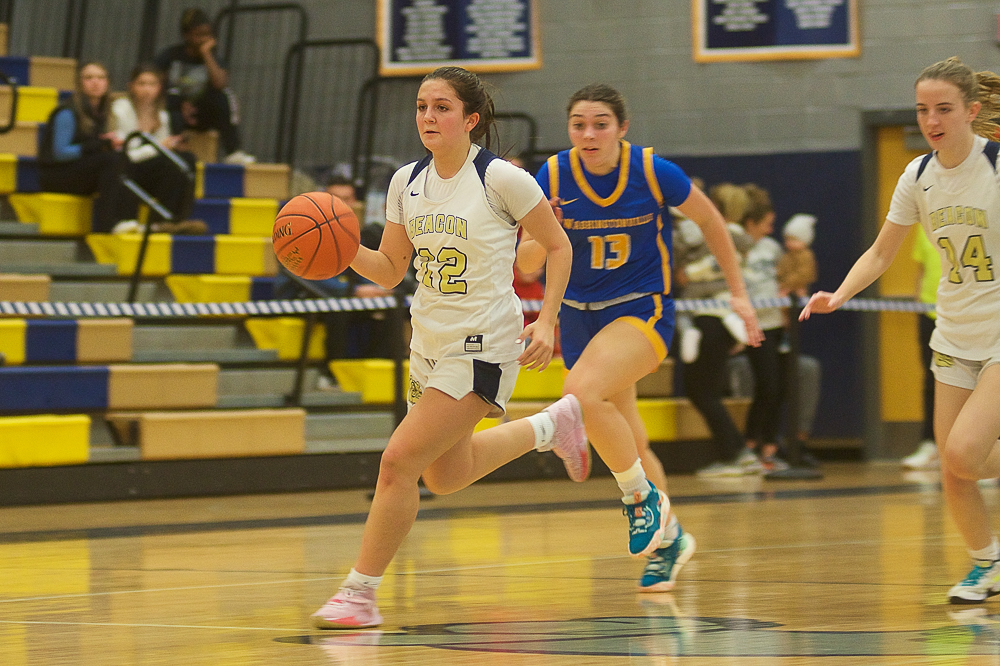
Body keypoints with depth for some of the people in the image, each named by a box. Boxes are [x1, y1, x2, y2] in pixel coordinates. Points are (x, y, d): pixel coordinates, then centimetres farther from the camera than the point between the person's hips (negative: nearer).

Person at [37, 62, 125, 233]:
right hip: (54, 175, -7)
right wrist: (99, 145, -22)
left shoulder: (100, 113, 11)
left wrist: (110, 143, -9)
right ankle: (103, 225, -35)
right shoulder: (68, 113, -12)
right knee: (113, 160, -29)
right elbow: (60, 153, -17)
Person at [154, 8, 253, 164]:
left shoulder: (211, 57, 1)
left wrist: (207, 53, -16)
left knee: (225, 95, -24)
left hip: (199, 116, 2)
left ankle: (233, 152, -25)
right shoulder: (170, 55, -2)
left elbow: (220, 84, -20)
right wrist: (181, 105, -12)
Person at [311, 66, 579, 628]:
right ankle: (552, 425, 44)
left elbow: (559, 247, -3)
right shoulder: (407, 183, 3)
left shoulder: (501, 178, -14)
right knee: (444, 477, 23)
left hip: (482, 349, -8)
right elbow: (390, 270, 9)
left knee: (399, 461, -16)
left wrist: (546, 320, -11)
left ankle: (360, 596, -4)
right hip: (429, 345, 8)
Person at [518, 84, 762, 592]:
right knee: (627, 441, 17)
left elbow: (710, 221, 2)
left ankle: (645, 498, -11)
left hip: (643, 310, -4)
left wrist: (738, 293, 6)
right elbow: (526, 264, -5)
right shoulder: (552, 177, -10)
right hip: (579, 316, 4)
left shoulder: (653, 173, -15)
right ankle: (667, 538, 39)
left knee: (582, 393, -31)